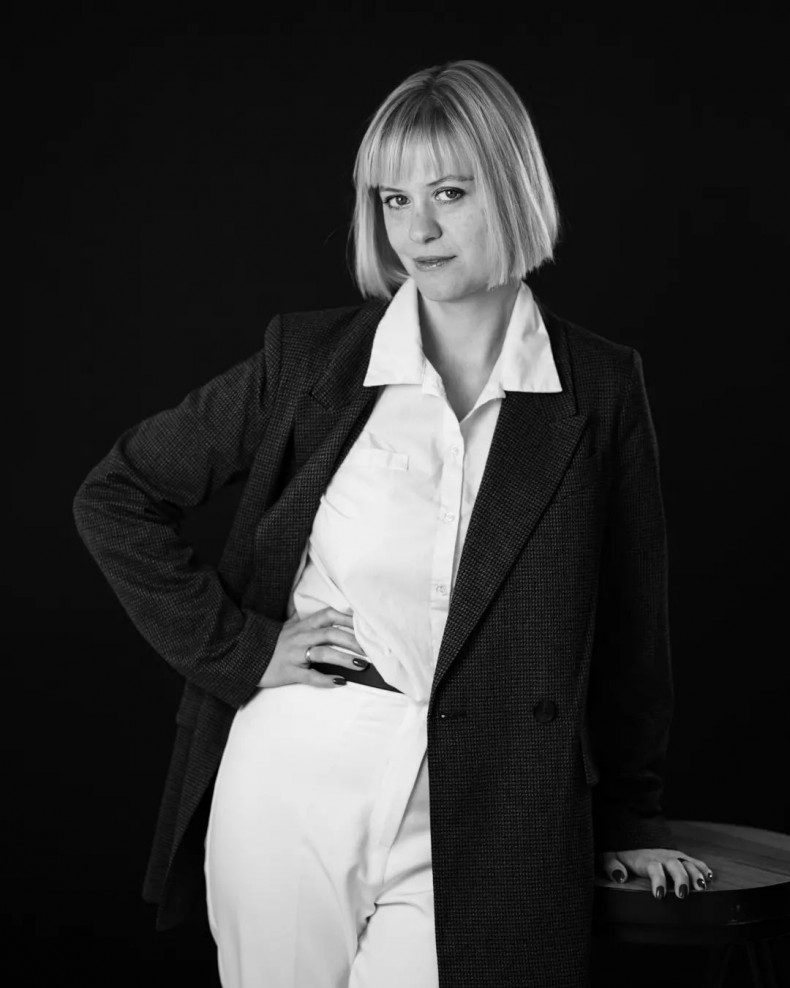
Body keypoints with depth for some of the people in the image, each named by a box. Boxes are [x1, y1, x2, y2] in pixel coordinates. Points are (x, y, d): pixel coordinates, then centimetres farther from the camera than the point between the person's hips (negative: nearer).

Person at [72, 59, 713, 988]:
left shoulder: (600, 385, 2)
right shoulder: (309, 354, 1)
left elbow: (630, 622, 9)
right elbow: (113, 498, 7)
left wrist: (632, 818, 13)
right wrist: (240, 649, -1)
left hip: (485, 820, 0)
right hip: (293, 782, 1)